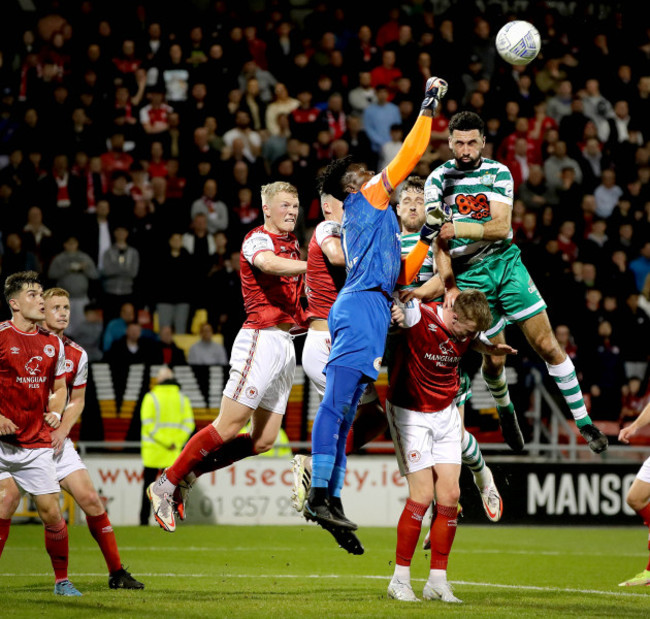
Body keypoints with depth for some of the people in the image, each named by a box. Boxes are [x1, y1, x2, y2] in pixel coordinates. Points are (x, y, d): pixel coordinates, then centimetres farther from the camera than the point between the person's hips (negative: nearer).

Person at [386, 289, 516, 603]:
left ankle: (437, 580, 5)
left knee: (450, 495, -3)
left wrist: (492, 350, 1)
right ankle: (400, 579, -1)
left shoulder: (467, 330, -5)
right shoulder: (418, 316, -23)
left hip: (445, 413, 6)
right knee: (423, 495, -13)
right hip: (409, 412, -6)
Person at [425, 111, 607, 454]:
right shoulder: (438, 179, 0)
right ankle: (505, 410, 32)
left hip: (507, 264, 1)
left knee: (547, 345, -5)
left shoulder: (498, 173, 1)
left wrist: (458, 229, -24)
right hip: (469, 275, -1)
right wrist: (450, 286, -17)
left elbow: (501, 226, -10)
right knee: (494, 358, 0)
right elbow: (438, 236, -7)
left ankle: (583, 421, 1)